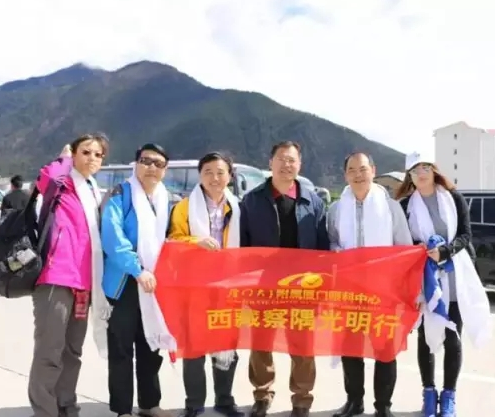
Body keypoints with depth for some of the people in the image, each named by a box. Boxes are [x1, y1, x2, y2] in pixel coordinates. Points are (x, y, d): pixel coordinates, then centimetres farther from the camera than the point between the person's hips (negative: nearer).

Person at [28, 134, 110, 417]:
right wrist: (64, 159, -6)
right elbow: (47, 178, -27)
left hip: (82, 281, 8)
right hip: (56, 278, -7)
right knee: (50, 351, -7)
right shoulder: (60, 184, -1)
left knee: (73, 351, 15)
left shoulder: (94, 193, 19)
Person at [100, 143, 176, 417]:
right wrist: (138, 270, -24)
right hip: (125, 282, -6)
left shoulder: (164, 199, 12)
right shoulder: (120, 195, -8)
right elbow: (112, 238, -20)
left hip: (154, 282, 6)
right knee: (122, 348, 2)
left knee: (152, 345, 14)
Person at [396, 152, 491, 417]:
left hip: (454, 278, 0)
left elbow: (465, 234, -3)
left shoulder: (454, 198, 2)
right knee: (425, 336, 9)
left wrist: (444, 252, -19)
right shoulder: (405, 205, 1)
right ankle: (429, 392, 22)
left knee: (452, 337, 6)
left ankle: (449, 395, 20)